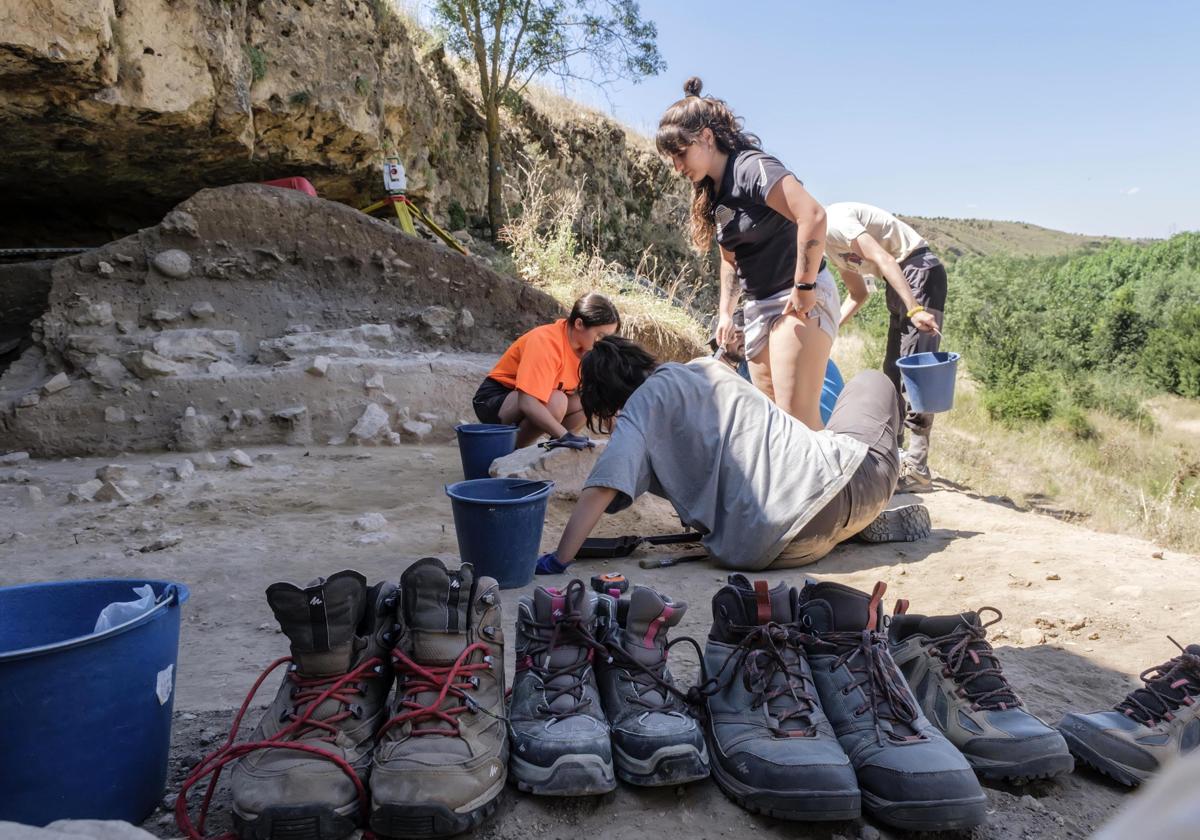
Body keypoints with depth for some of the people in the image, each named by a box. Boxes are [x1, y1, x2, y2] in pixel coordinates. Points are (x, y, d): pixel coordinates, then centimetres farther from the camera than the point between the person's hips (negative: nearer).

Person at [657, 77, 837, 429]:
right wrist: (726, 311, 14)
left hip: (800, 300, -9)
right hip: (759, 307, 9)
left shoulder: (752, 168, -15)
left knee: (797, 418, -18)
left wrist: (804, 288, -24)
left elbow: (813, 216, -28)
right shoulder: (712, 193, 13)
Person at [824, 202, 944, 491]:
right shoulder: (828, 241, 16)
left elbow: (882, 258, -25)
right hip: (903, 282, 10)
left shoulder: (831, 220, -14)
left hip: (920, 271, -10)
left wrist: (914, 309, -33)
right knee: (893, 371, 11)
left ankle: (916, 470, -15)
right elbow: (858, 294, 21)